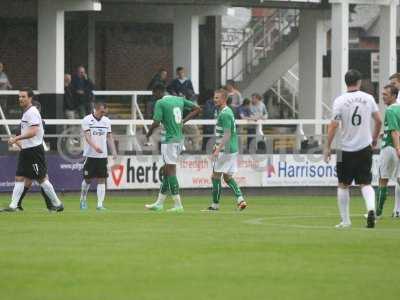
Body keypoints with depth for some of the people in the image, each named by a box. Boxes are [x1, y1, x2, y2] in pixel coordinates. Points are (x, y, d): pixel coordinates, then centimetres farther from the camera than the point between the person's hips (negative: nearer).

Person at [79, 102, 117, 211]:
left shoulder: (106, 121, 9)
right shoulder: (87, 120, -5)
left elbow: (109, 137, 13)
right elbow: (87, 136, -14)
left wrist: (114, 151, 3)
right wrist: (95, 146, -30)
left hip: (103, 155, 3)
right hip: (90, 155, -3)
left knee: (101, 180, -2)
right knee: (88, 179, 4)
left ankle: (100, 204, -5)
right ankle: (83, 200, 24)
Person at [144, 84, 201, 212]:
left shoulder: (160, 103, -11)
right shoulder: (179, 100, 11)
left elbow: (156, 122, -18)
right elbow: (197, 109, 15)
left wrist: (149, 133, 1)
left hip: (169, 140, -8)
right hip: (179, 139, 8)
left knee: (171, 171, -5)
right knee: (166, 170, 14)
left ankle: (178, 205, -9)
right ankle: (159, 203, 20)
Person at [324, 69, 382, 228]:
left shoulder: (340, 101, -9)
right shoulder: (368, 98, 0)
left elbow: (333, 125, -10)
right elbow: (379, 121, 5)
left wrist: (328, 147, -3)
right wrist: (375, 138, 23)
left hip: (346, 150, -2)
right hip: (365, 148, 2)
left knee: (343, 186, 12)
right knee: (365, 184, 5)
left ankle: (345, 220, 14)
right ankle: (371, 208, -22)